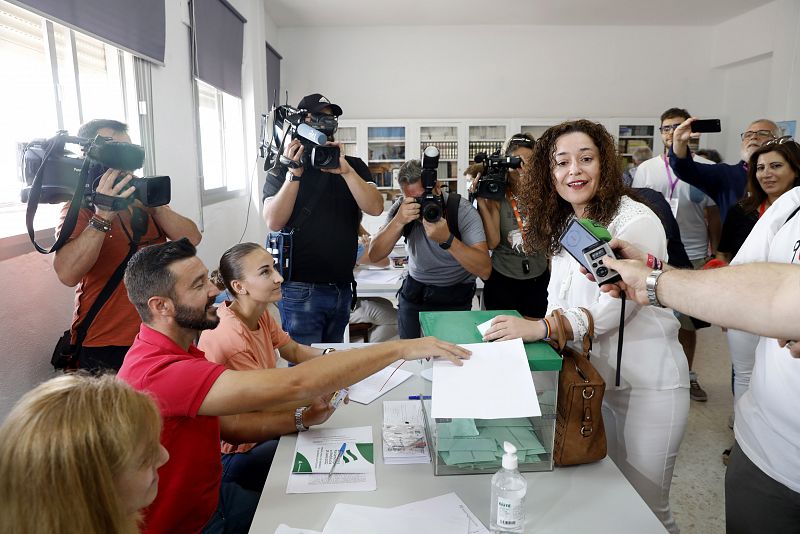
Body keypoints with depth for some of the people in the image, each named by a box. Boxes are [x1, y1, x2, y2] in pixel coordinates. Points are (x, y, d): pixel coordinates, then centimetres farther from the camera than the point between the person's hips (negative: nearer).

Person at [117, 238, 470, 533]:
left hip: (213, 496, 8)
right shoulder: (158, 372, -32)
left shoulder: (179, 351, 1)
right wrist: (401, 348, -34)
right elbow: (291, 384, -39)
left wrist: (300, 420, -13)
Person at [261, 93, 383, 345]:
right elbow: (274, 222, -14)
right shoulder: (281, 171, 0)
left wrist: (345, 170, -20)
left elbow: (375, 208, -9)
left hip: (342, 287, 4)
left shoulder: (353, 167, 7)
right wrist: (295, 173, -20)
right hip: (301, 289, -4)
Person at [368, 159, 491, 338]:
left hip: (455, 295, -2)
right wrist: (398, 221, -32)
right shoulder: (402, 207, -11)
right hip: (413, 291, 3)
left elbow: (485, 270, -28)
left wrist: (447, 239, -40)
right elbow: (374, 256, -18)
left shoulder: (462, 210, -20)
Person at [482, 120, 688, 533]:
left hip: (647, 386, -7)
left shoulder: (636, 221, -17)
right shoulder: (564, 227, 8)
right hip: (593, 379, 7)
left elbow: (616, 306, -26)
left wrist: (541, 328, -35)